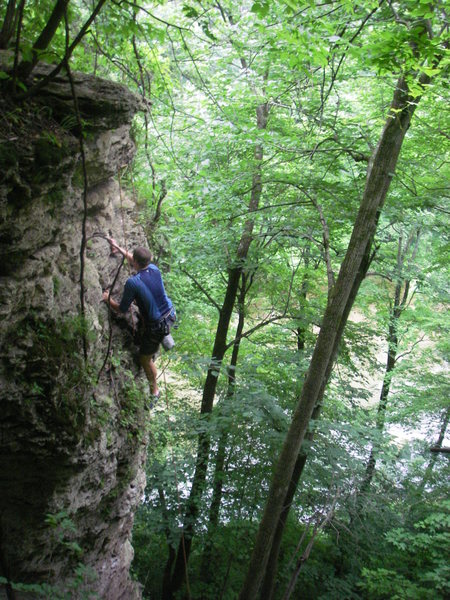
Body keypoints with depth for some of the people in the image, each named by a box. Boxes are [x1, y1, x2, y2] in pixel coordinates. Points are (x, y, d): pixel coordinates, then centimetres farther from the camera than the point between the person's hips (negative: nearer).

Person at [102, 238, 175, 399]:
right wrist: (119, 249, 24)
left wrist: (108, 299, 6)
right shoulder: (154, 269, -6)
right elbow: (137, 263, 19)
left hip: (157, 326, -7)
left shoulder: (132, 283, -26)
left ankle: (154, 390, 31)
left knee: (145, 359, 15)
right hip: (170, 315, 7)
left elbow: (122, 309, -12)